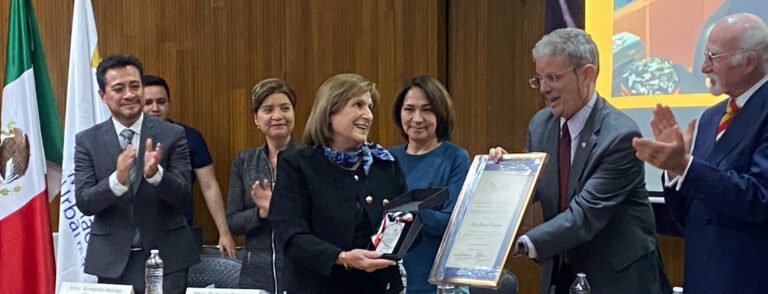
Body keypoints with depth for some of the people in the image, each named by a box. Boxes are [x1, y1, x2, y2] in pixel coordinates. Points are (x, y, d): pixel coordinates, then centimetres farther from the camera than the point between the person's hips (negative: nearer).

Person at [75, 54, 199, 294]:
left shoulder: (172, 135, 0)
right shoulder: (87, 141, 2)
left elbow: (183, 195, -6)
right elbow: (84, 202, -6)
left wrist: (154, 173, -25)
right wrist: (117, 179, -24)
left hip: (166, 257, 0)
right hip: (112, 260, 1)